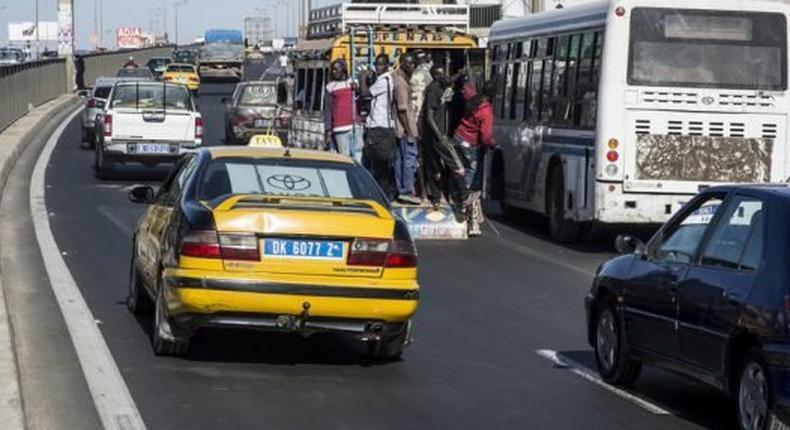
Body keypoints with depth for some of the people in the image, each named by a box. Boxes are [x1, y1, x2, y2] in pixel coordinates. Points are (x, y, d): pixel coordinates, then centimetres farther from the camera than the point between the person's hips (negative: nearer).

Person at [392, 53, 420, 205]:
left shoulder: (396, 77, 12)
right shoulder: (401, 82, -16)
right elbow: (402, 109, -19)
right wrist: (409, 131, -19)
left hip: (400, 129, 10)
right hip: (405, 128, -10)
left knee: (400, 158, 11)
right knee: (410, 157, -8)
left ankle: (401, 191, 15)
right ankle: (407, 192, -9)